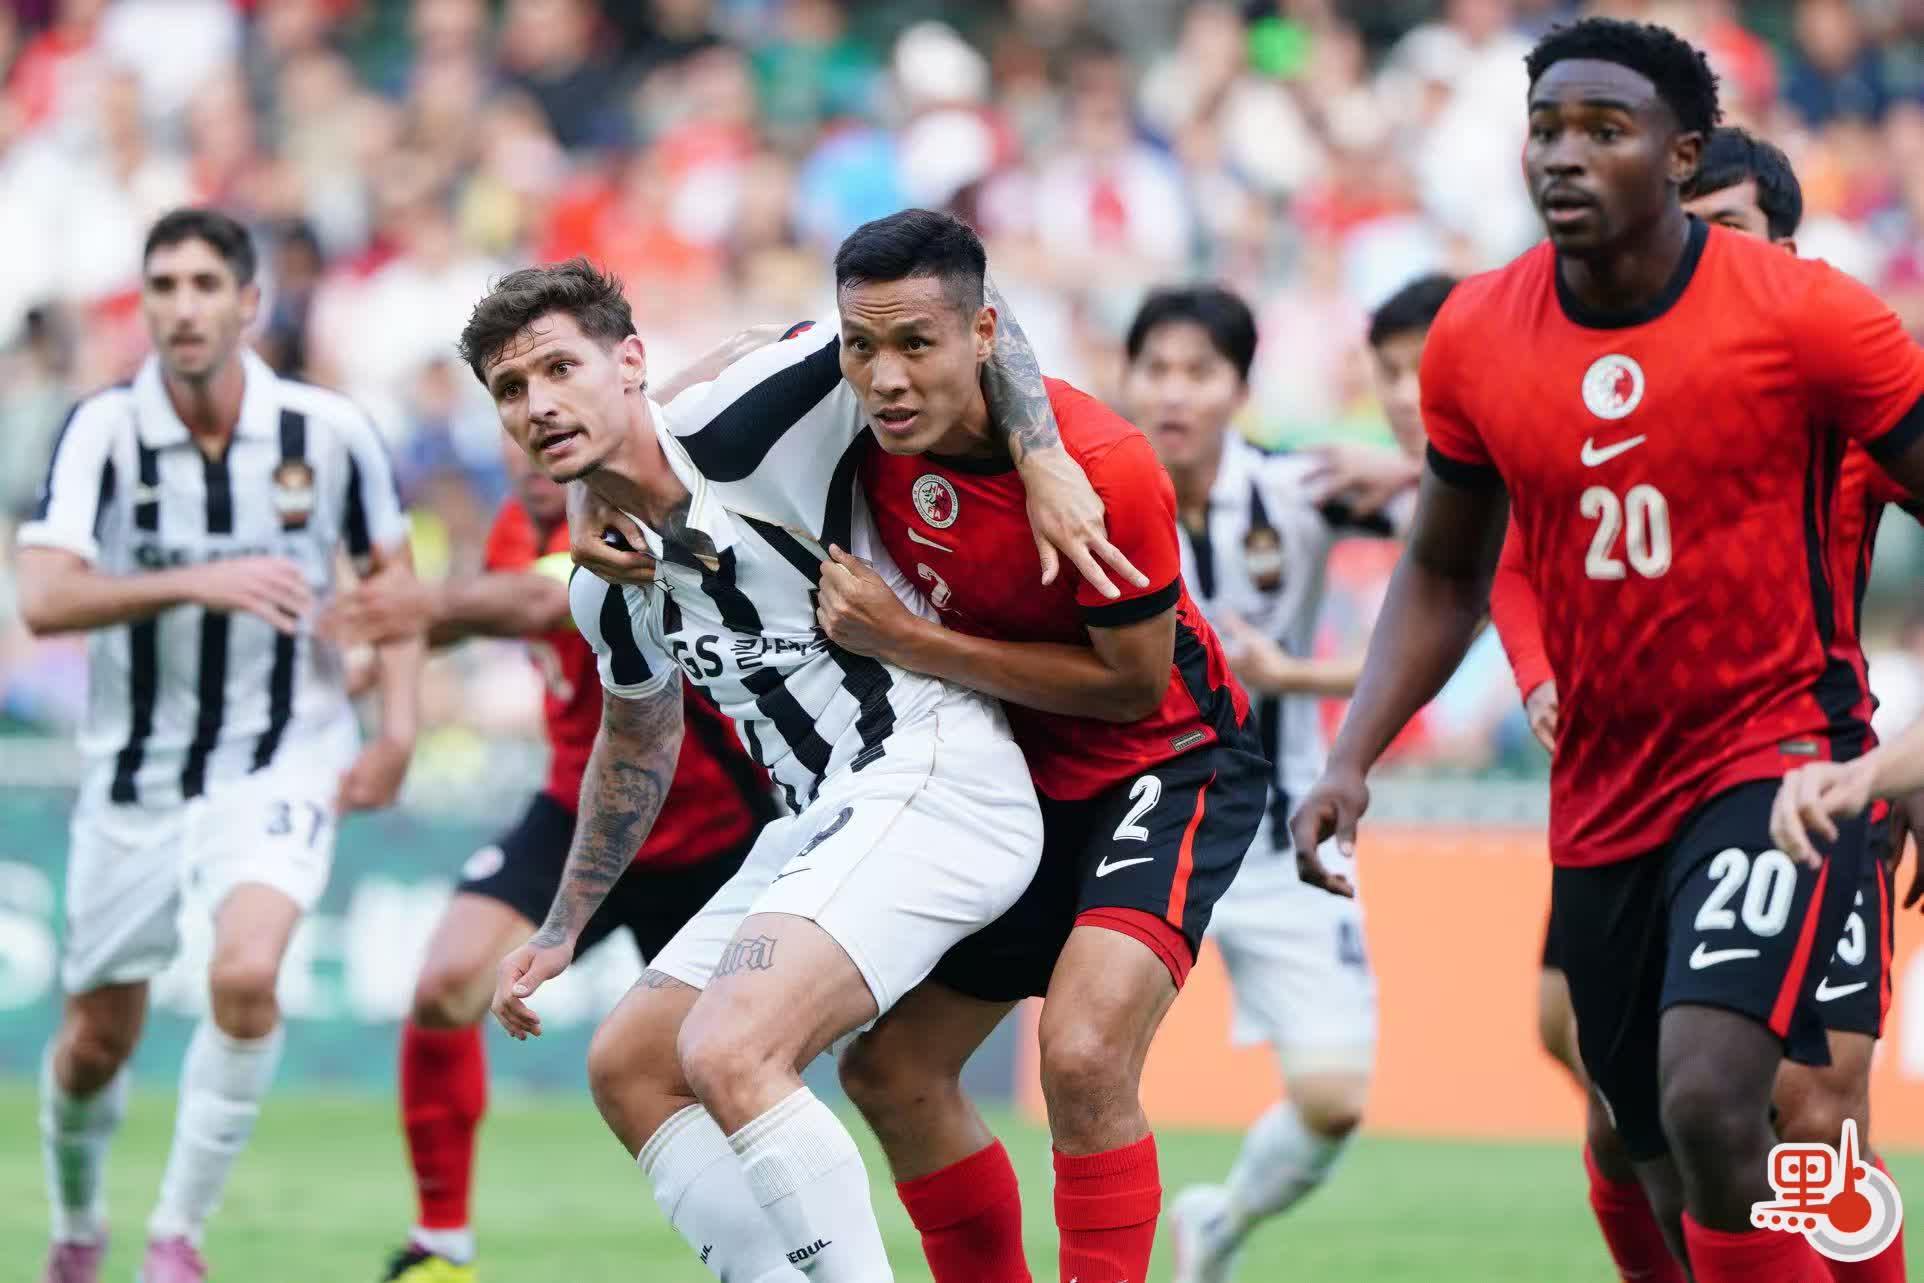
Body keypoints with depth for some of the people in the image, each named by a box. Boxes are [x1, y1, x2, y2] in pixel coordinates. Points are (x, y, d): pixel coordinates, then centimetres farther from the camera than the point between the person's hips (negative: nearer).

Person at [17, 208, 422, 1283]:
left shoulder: (328, 430, -9)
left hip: (281, 762, -1)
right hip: (135, 773, 1)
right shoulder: (104, 429, -13)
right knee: (98, 1040, 10)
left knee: (246, 974, -27)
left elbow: (393, 574, 7)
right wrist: (198, 584, -37)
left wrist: (399, 727, -4)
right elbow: (43, 599, -24)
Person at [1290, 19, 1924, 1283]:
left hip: (1777, 752, -5)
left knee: (1708, 1102, -27)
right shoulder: (1475, 339, 0)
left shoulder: (1802, 314, -14)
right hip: (1601, 800, 5)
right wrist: (1352, 760, 2)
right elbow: (1445, 575, 14)